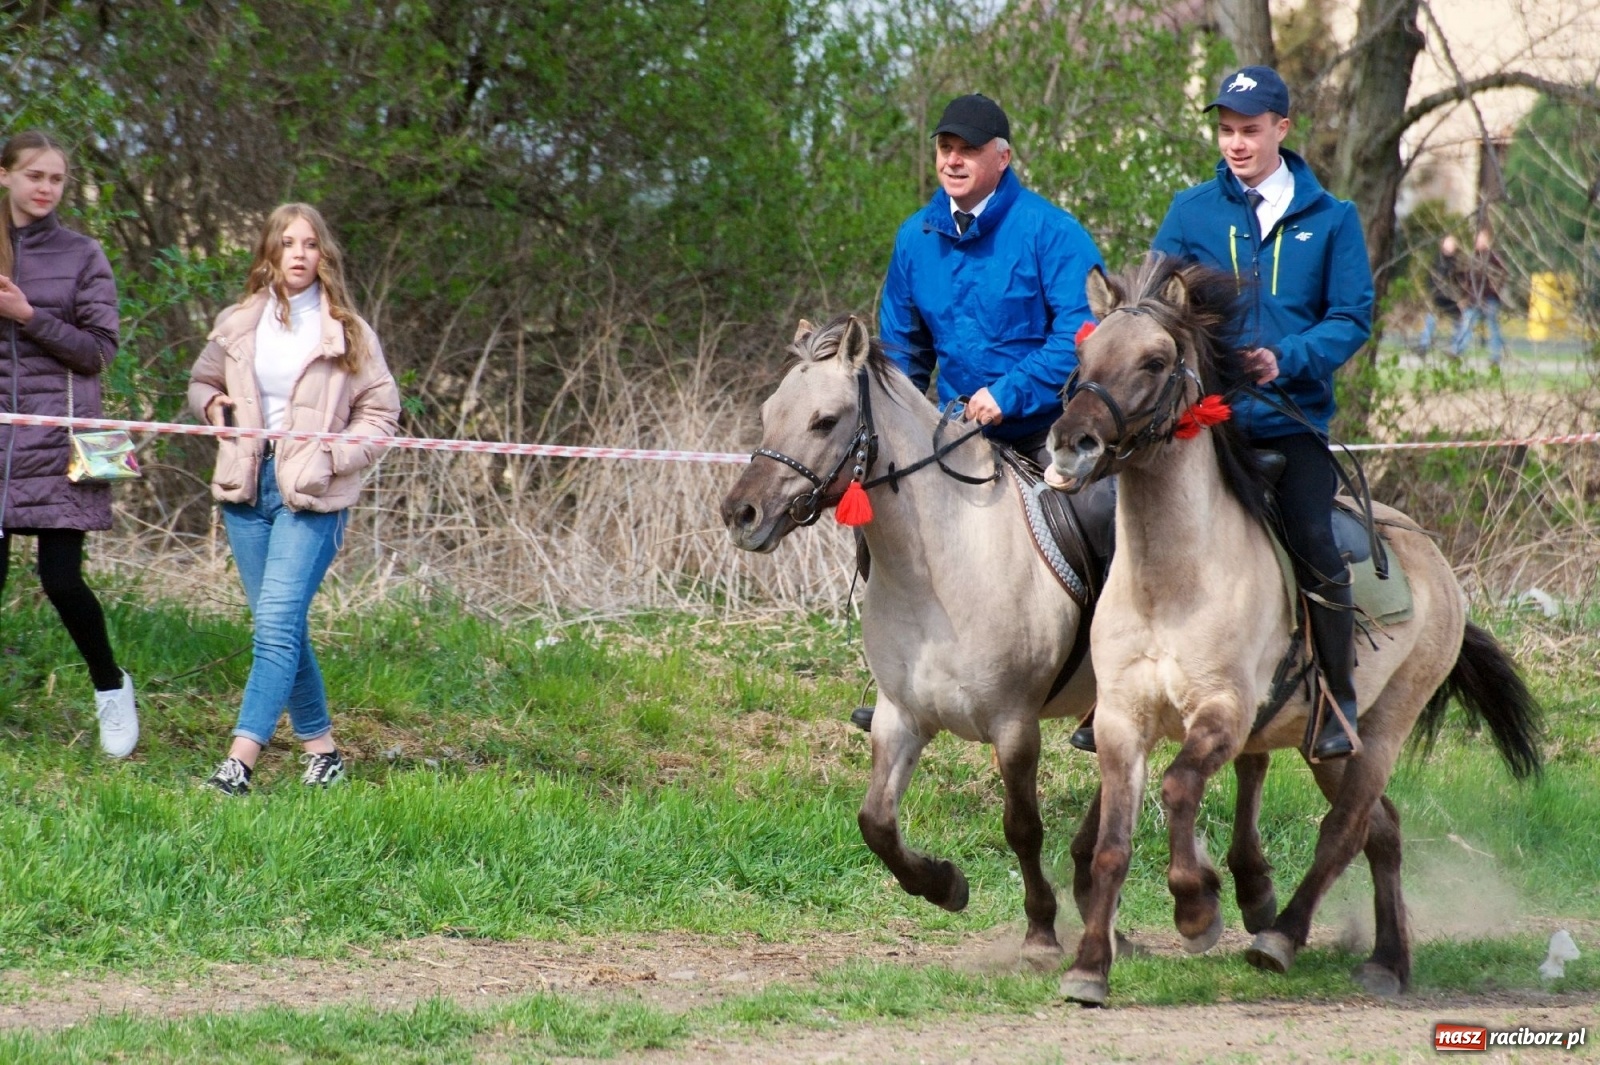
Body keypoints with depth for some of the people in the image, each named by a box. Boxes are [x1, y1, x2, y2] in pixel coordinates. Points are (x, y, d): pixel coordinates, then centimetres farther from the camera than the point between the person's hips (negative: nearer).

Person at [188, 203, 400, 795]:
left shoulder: (347, 334, 0)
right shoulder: (237, 325, 9)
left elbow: (381, 411, 4)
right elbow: (202, 381, 24)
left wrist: (335, 457, -10)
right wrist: (212, 404, 1)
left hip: (311, 496, -4)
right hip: (247, 485, 4)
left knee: (277, 621, -15)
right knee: (283, 625, 8)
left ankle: (240, 760, -23)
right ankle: (320, 746, 21)